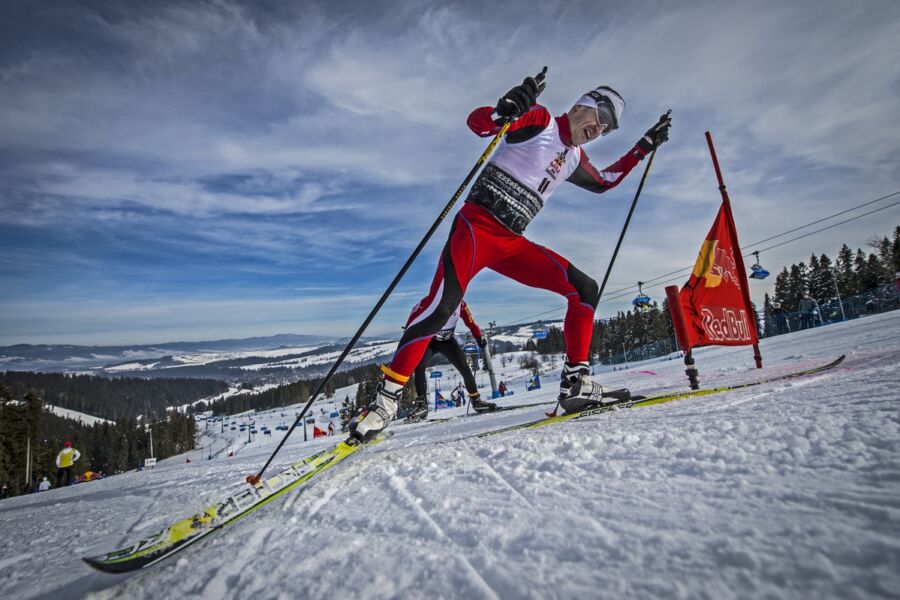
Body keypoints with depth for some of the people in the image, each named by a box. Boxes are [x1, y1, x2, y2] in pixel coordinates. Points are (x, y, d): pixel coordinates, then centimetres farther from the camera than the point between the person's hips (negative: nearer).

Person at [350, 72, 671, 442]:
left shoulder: (574, 158, 22)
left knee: (585, 289, 0)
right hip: (476, 226, -8)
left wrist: (643, 149, 39)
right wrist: (507, 109, -33)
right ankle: (386, 399, -18)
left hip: (512, 243, 8)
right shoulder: (540, 120, 1)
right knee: (441, 306, -25)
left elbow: (604, 182, 41)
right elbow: (478, 122, -12)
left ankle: (576, 384, 2)